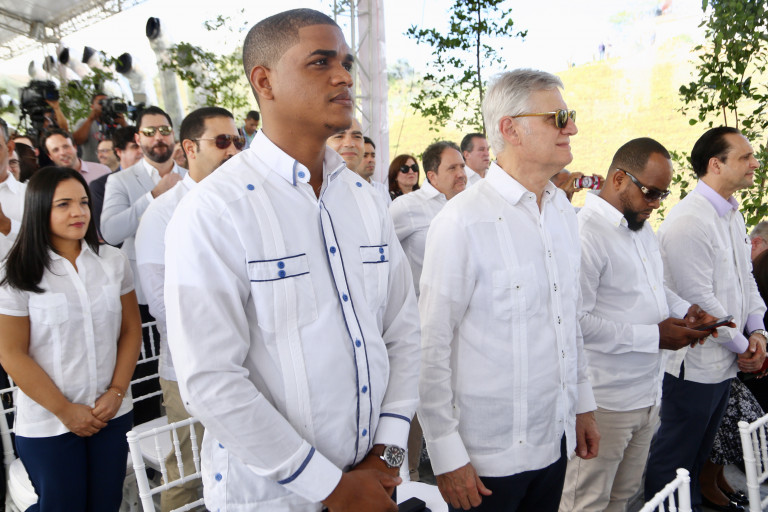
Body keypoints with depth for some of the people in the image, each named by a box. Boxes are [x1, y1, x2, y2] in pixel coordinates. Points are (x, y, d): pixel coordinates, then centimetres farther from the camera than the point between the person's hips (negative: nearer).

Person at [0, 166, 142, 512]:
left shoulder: (113, 262, 1)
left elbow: (131, 330, 5)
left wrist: (117, 391, -5)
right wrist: (66, 410, -9)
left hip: (112, 414, 3)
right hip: (47, 425, -3)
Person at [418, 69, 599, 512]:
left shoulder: (564, 211, 6)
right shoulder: (462, 222, -19)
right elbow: (432, 348, -17)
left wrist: (583, 405, 15)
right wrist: (447, 457, -13)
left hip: (556, 439, 7)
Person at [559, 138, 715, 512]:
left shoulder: (642, 228, 10)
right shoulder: (585, 234, -22)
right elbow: (576, 322, -27)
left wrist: (683, 311, 3)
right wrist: (653, 337, -22)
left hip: (647, 394, 9)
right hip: (605, 402, -9)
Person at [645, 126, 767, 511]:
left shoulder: (733, 214, 10)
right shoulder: (688, 221, -21)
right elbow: (699, 299, -22)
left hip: (726, 364, 9)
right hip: (694, 365, -9)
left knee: (700, 454, 23)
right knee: (673, 461, 6)